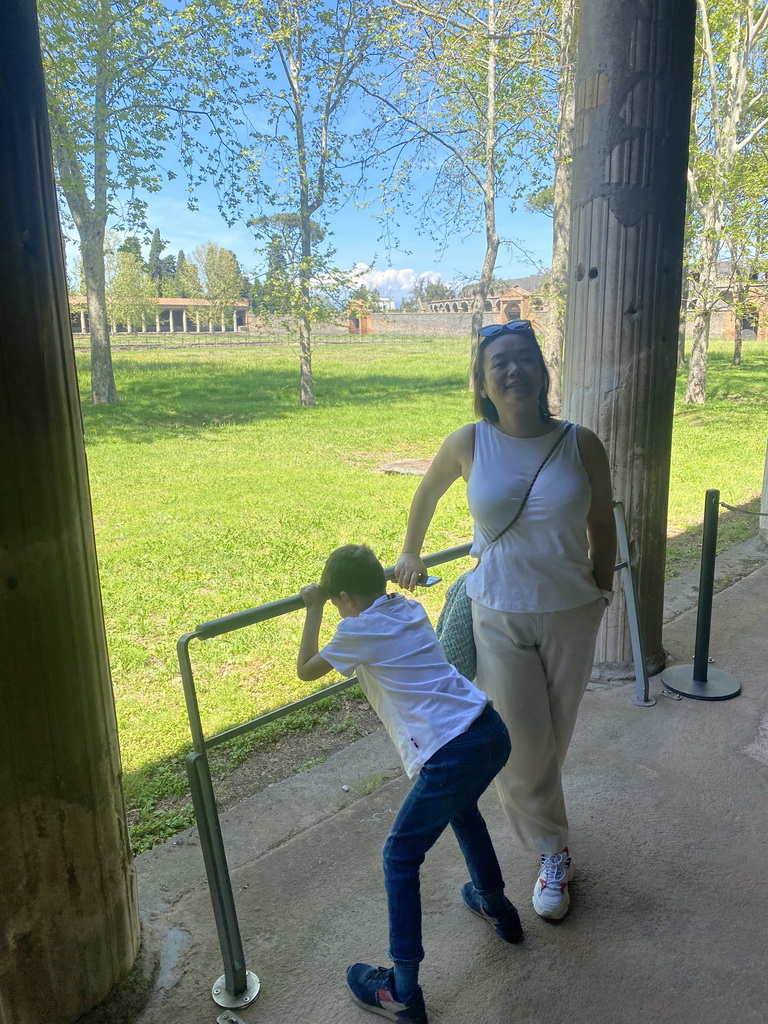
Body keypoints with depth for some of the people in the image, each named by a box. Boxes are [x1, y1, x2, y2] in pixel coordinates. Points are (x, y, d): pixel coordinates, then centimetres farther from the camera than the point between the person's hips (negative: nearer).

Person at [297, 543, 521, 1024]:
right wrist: (372, 574, 43)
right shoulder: (411, 608, 13)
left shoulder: (358, 631, -5)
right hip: (493, 731, 8)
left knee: (400, 859, 9)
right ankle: (496, 906, 54)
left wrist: (313, 610, 16)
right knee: (462, 808, 37)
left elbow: (305, 669, 11)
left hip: (453, 755, -8)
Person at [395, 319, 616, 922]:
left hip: (571, 614, 1)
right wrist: (411, 554, 19)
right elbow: (427, 494, 9)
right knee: (522, 743, 4)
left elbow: (602, 525, 4)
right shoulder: (469, 444, -11)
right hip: (500, 616, -1)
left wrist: (601, 592, 10)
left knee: (554, 737, 17)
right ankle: (553, 855, 31)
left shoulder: (581, 445, -10)